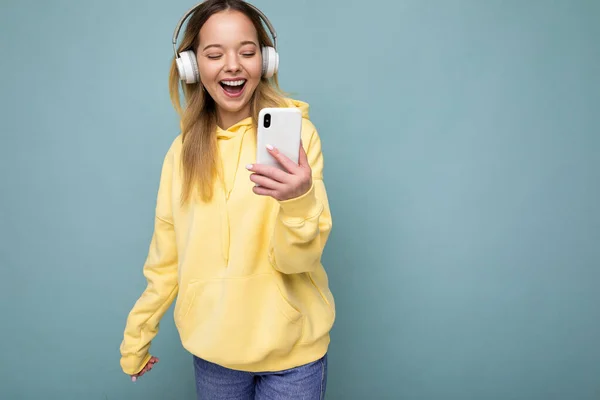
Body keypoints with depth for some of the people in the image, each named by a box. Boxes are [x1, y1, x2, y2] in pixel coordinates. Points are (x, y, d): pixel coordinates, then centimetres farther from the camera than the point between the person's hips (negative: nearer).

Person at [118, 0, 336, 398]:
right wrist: (136, 336, 9)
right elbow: (166, 256, 7)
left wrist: (298, 200, -35)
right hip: (212, 348, 3)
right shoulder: (183, 150, 0)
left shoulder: (295, 133, -12)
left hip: (289, 349, -3)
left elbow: (297, 259, -16)